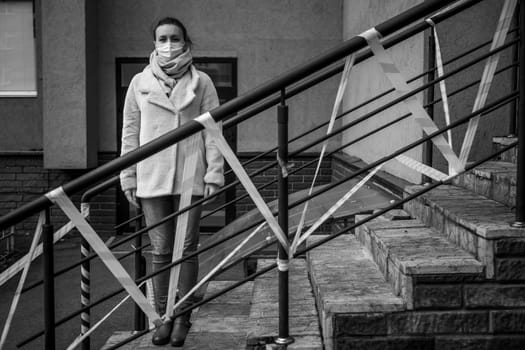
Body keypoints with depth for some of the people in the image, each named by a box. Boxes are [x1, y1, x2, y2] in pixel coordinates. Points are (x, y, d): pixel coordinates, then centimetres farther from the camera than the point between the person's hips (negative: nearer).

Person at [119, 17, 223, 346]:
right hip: (152, 177, 1)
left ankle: (182, 318, 12)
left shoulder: (201, 82, 1)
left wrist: (214, 173, -7)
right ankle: (164, 317, 15)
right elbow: (130, 132, 8)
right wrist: (128, 177, 4)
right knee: (161, 250, 6)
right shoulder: (140, 83, 6)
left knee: (187, 248, 4)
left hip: (190, 177, -1)